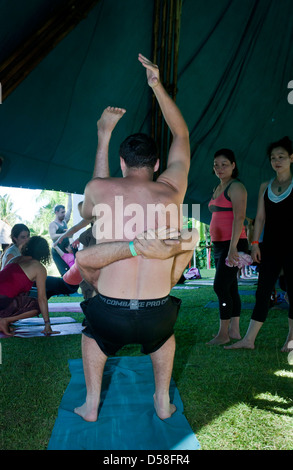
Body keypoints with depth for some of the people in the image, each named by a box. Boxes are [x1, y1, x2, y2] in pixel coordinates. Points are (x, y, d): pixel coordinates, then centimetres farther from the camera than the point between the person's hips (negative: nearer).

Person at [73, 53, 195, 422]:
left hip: (110, 313, 0)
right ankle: (163, 402, 41)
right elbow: (181, 135, 14)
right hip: (156, 313, 1)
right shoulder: (172, 189, -3)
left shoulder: (98, 189, -7)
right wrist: (157, 86, 20)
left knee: (92, 333, 36)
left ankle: (91, 405, 38)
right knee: (164, 332, 38)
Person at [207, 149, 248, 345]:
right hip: (219, 244, 9)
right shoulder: (218, 189, 18)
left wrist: (233, 247, -25)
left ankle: (223, 334, 0)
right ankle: (234, 330, 18)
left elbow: (239, 218, -18)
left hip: (233, 244, -9)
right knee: (231, 288, 10)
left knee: (221, 286, -9)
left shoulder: (236, 187, -9)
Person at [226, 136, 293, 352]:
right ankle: (249, 339, 5)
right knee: (263, 291, 3)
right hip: (270, 246, 4)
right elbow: (260, 217, 11)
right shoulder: (265, 186, 12)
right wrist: (255, 242, 4)